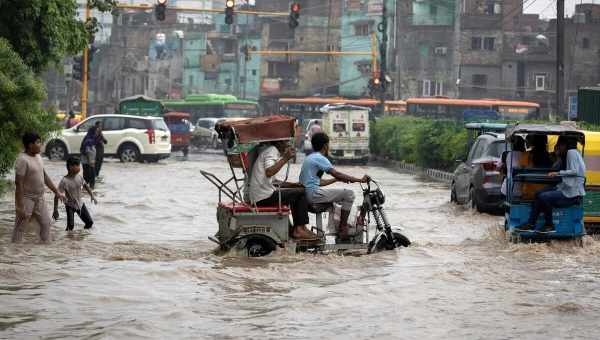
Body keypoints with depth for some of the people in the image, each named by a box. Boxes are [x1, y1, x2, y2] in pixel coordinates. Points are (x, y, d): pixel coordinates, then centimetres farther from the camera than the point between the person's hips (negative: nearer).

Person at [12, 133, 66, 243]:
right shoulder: (22, 160, -21)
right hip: (26, 199, -8)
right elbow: (18, 183, -23)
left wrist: (57, 192, 17)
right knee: (20, 227, 0)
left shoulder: (38, 157, 7)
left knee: (46, 223, 12)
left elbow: (45, 177, 17)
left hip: (39, 198, 8)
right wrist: (20, 206, -25)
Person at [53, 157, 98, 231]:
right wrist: (55, 210, -27)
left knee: (90, 223, 7)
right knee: (70, 226, -16)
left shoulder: (79, 177, -9)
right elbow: (57, 196, -23)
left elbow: (86, 186, 12)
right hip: (70, 206, -6)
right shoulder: (64, 181, -25)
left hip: (80, 204, 6)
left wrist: (92, 196, 5)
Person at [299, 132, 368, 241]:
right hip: (314, 194, -10)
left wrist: (337, 179, 22)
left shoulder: (309, 158, 20)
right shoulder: (319, 158, -11)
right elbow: (337, 174, -17)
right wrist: (360, 180, -13)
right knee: (349, 194, -8)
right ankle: (343, 229, -4)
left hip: (306, 194, 10)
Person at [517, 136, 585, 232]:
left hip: (572, 194, -10)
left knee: (543, 197, -23)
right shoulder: (566, 154, 20)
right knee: (538, 193, 3)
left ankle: (549, 225, -7)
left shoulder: (572, 152, -11)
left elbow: (575, 171, -20)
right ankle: (531, 223, 0)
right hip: (564, 188, 11)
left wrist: (558, 173, -16)